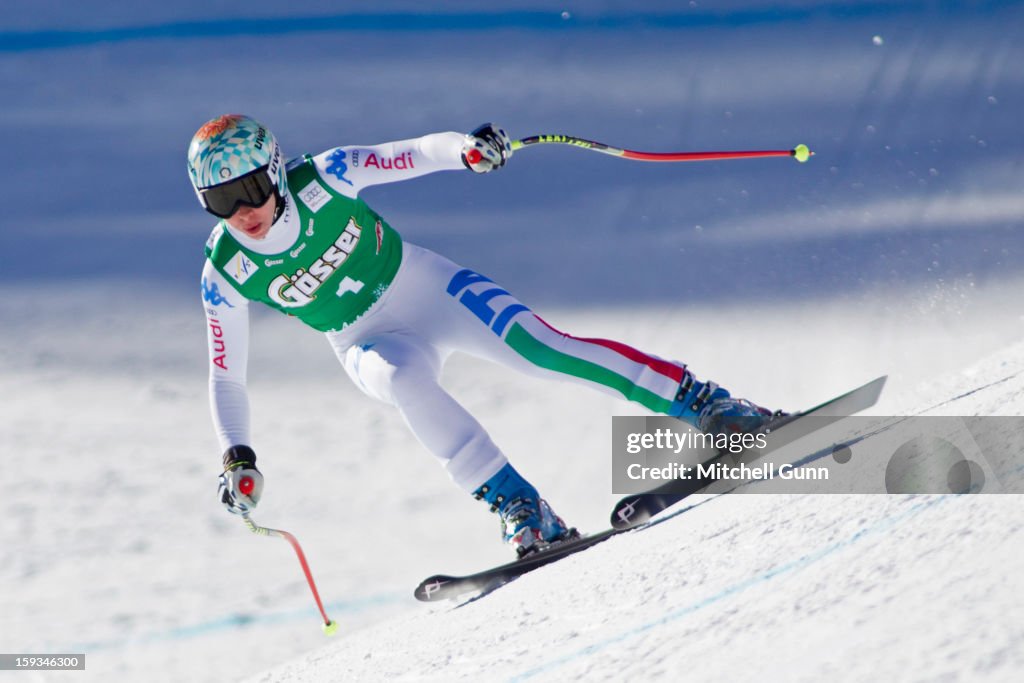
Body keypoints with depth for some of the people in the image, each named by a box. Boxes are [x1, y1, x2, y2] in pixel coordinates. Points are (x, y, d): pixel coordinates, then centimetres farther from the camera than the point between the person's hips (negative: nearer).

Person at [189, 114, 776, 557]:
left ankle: (706, 404, -17)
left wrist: (467, 149, -40)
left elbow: (417, 154, -18)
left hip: (424, 288, -1)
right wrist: (238, 456, -17)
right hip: (371, 345, 1)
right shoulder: (226, 273, -15)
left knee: (539, 348, -22)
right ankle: (519, 509, -29)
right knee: (404, 379, -34)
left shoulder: (321, 178, -20)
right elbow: (227, 379, -4)